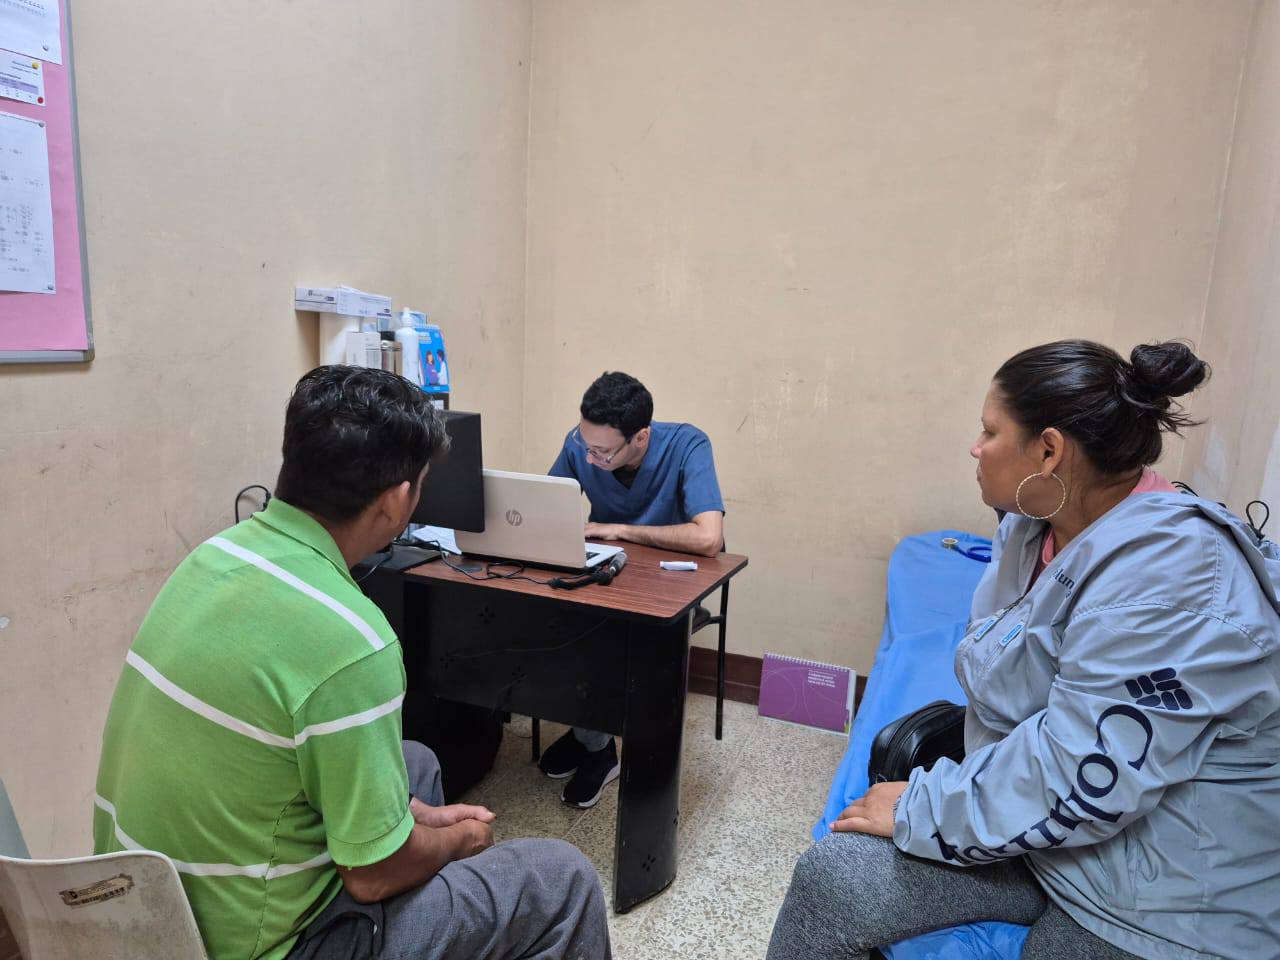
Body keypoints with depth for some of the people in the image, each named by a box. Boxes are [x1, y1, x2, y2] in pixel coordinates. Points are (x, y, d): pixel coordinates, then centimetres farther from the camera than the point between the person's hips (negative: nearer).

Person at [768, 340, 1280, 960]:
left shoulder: (1170, 582, -26)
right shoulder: (1034, 526, 3)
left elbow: (1081, 778, -30)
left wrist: (919, 811, -19)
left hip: (1157, 908, -7)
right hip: (1028, 819, 7)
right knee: (828, 879, -8)